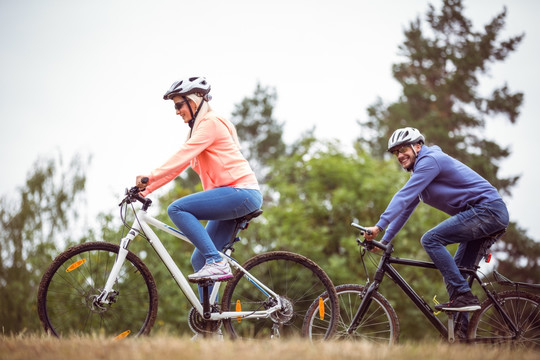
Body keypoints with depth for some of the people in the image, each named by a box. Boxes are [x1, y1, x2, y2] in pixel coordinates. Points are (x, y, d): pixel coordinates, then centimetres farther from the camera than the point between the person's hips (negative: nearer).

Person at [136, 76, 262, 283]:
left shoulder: (210, 123, -6)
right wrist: (146, 189, 10)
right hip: (234, 197, 9)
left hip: (242, 192, -9)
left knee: (177, 209, -20)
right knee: (199, 260, 4)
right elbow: (179, 164, 19)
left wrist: (150, 177, -26)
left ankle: (217, 263, -21)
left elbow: (182, 156, -19)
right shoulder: (199, 128, 23)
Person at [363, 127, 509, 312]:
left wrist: (379, 226, -25)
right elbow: (405, 209, 25)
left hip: (488, 210, -10)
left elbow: (403, 197, -21)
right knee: (452, 273, 9)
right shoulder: (420, 172, 20)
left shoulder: (430, 160, -11)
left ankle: (464, 296, -20)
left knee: (430, 239, -18)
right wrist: (384, 241, 21)